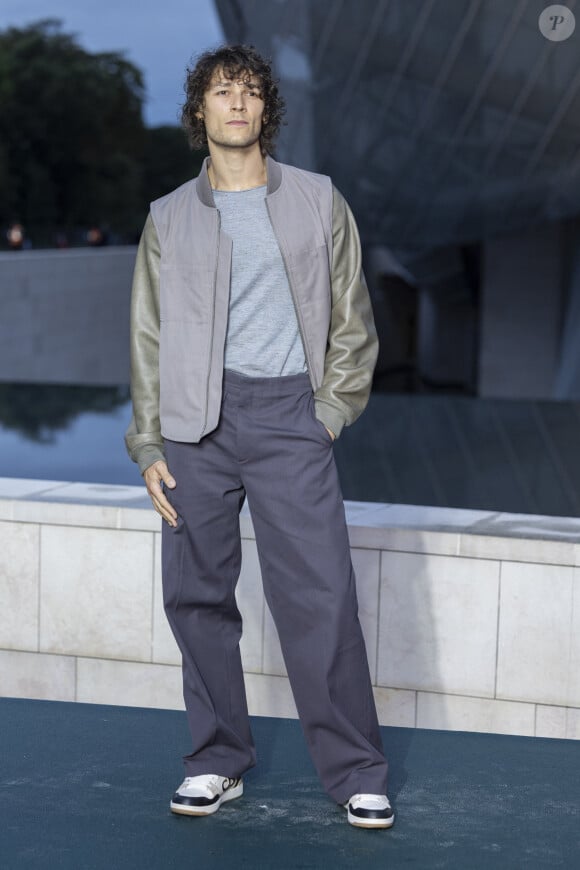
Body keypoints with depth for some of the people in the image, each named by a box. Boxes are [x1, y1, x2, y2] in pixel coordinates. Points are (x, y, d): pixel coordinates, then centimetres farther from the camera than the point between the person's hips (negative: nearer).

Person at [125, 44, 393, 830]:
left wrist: (329, 414, 0)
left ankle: (357, 773, 0)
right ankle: (218, 761, 16)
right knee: (197, 595, 3)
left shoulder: (318, 202, 10)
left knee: (321, 597, -7)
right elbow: (149, 338, 11)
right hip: (196, 420, 2)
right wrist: (149, 446, 3)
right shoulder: (169, 218, 12)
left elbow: (353, 322, 10)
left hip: (288, 412, -2)